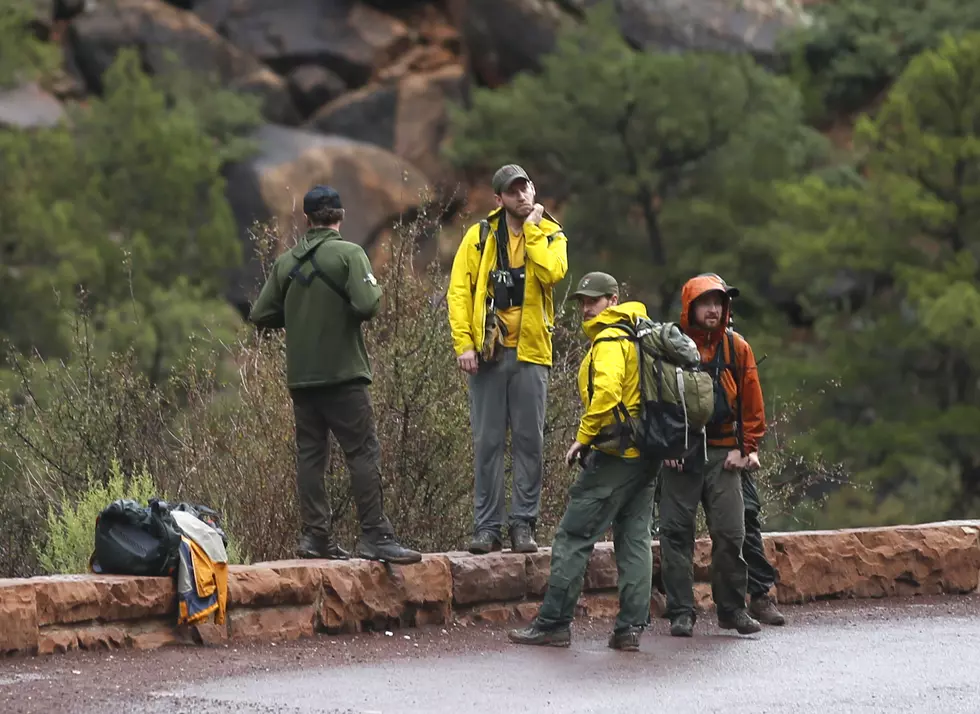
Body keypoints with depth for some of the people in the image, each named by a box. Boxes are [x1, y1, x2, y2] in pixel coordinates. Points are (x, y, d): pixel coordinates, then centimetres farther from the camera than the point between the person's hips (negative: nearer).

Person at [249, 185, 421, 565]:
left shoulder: (286, 262, 6)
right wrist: (375, 289, 2)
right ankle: (375, 536, -9)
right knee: (363, 452, -4)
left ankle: (315, 535, 6)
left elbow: (261, 315, 6)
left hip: (300, 377, 5)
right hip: (343, 374, -5)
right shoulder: (349, 254, -8)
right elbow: (367, 306, -20)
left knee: (310, 454, 9)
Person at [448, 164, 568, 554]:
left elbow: (552, 272, -16)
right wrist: (464, 342, -9)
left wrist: (532, 229, -9)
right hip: (488, 351, 0)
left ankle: (523, 524, 6)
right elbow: (459, 290, 0)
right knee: (487, 442, 1)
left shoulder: (550, 234, 6)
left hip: (530, 351, 0)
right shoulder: (480, 236, 5)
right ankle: (487, 526, 5)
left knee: (529, 441, 1)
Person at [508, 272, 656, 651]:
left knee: (573, 536, -4)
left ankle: (553, 623, -3)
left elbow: (607, 392, -25)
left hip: (615, 454, -9)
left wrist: (584, 437, -18)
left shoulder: (609, 340, -11)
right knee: (635, 538, 9)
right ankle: (630, 627, 5)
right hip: (647, 454, 9)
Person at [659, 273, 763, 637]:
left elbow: (751, 403, 11)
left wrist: (746, 448, 4)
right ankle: (681, 611, 5)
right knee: (676, 532, -1)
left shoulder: (737, 348, 6)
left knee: (730, 532, 0)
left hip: (723, 455, 2)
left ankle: (732, 608, 12)